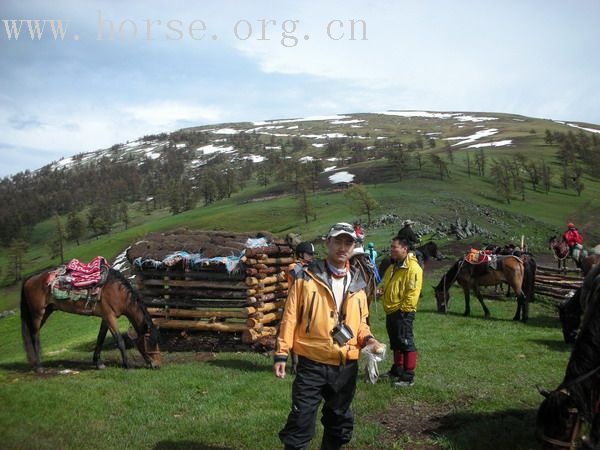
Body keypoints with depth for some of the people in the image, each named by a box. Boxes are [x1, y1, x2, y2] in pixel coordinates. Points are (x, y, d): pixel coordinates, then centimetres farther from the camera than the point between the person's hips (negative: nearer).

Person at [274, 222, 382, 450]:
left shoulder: (357, 284, 7)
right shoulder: (307, 278, -6)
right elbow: (290, 317, -6)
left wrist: (367, 339, -4)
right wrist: (281, 353, -11)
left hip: (346, 367, 5)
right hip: (312, 365, -4)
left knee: (339, 422, 19)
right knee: (301, 423, -1)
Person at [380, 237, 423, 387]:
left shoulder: (413, 268, -16)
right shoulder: (393, 266, 14)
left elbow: (413, 293, -21)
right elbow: (387, 287, 26)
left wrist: (403, 309, -20)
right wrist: (382, 293, 7)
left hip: (402, 313, -9)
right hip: (390, 311, 9)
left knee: (405, 343, -3)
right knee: (395, 343, 18)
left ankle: (408, 376, 4)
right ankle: (397, 370, 31)